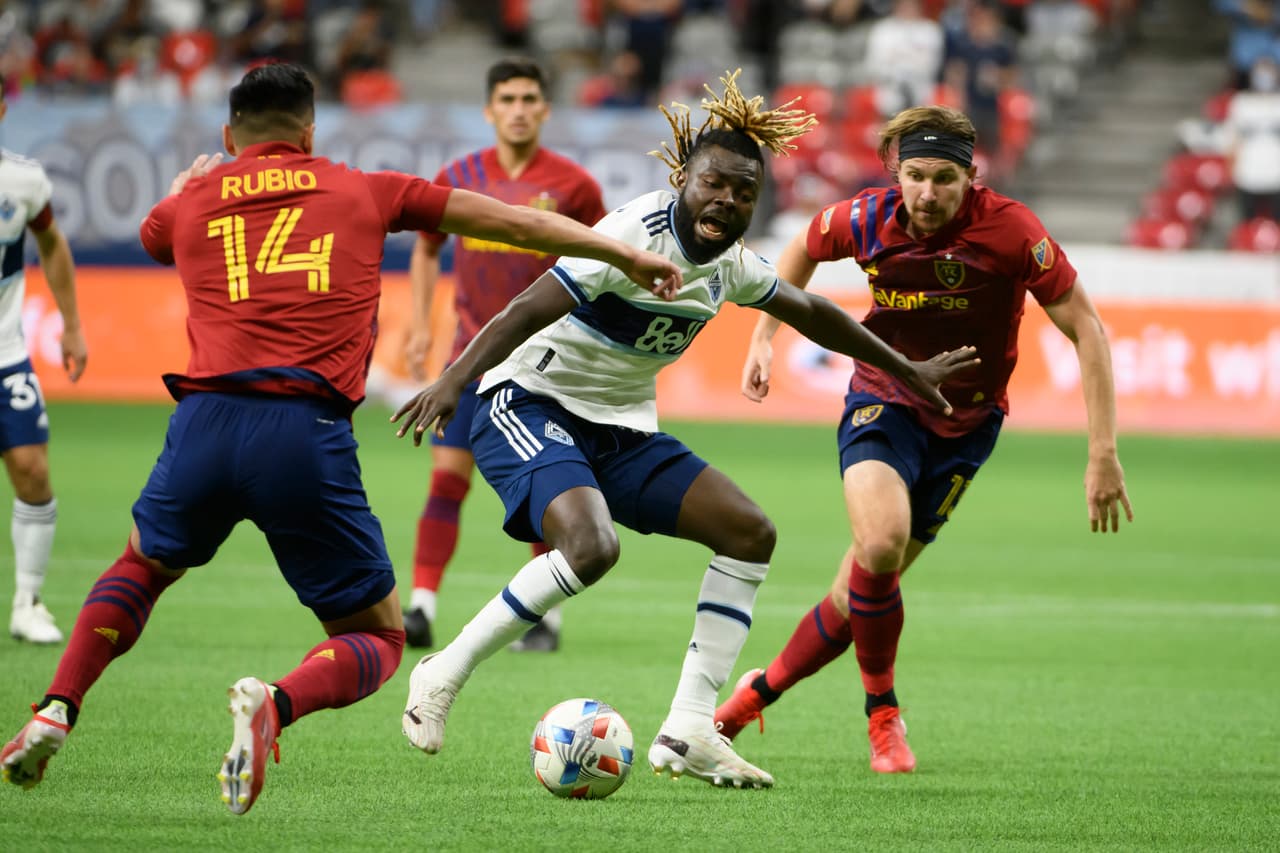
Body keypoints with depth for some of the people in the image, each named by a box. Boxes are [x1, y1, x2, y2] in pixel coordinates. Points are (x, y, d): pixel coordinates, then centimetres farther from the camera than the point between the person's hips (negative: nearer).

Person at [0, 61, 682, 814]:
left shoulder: (193, 202, 20)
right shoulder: (362, 192, 18)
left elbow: (153, 236, 46)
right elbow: (510, 221, 19)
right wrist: (627, 256, 26)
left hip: (207, 420, 2)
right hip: (308, 434, -2)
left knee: (145, 564, 33)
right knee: (378, 639, 12)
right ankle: (276, 705, -20)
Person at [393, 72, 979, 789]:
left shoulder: (732, 263, 4)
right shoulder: (637, 234, -21)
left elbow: (811, 312, 23)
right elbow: (530, 309, -30)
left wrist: (907, 371, 30)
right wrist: (454, 380, -44)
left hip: (624, 430, 8)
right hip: (531, 406, -8)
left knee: (751, 531, -4)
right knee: (592, 547, -33)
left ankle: (689, 731, -4)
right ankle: (442, 678, -15)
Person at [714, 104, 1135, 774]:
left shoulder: (1009, 229, -23)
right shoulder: (868, 218, -15)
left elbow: (1085, 329, -18)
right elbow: (803, 248, 10)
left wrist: (1103, 455, -22)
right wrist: (763, 336, 6)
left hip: (964, 423, 0)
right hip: (882, 401, 0)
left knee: (861, 592, 1)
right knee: (880, 543, -28)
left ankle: (759, 691, 26)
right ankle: (883, 716, -7)